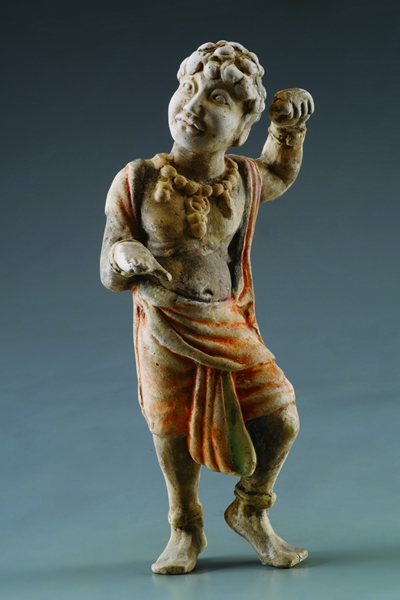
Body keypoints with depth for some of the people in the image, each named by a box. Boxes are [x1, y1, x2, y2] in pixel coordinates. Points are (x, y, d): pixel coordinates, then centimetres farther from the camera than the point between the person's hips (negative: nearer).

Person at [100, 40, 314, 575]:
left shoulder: (243, 181, -2)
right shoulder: (138, 181, -9)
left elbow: (280, 175, 26)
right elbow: (109, 274, -7)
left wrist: (289, 127, 6)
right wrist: (126, 256, -33)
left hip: (227, 324, 2)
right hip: (163, 331, -2)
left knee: (281, 419, -4)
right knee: (172, 436, 8)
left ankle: (251, 512, 25)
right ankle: (186, 532, 35)